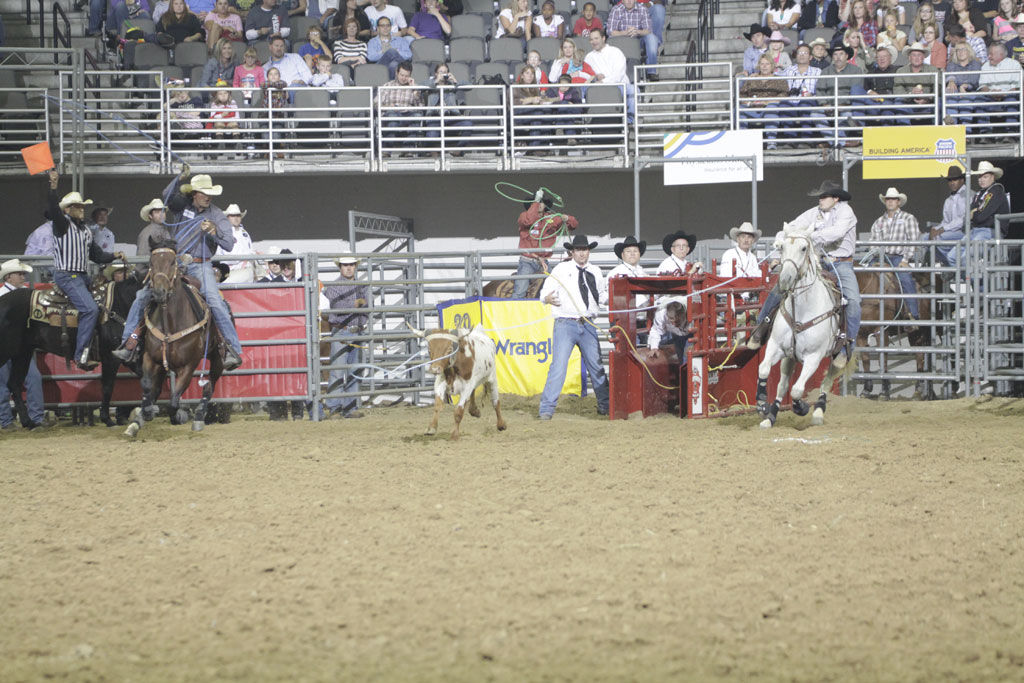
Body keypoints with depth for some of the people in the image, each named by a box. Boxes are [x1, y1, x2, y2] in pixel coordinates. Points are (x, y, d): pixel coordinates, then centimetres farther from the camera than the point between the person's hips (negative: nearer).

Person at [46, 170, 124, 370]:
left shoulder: (85, 231, 20)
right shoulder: (63, 224, -3)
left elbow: (97, 255, 26)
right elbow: (54, 210, -24)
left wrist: (113, 256, 10)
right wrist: (53, 187, -39)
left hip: (82, 276, 9)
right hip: (66, 276, -9)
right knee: (90, 309, -24)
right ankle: (81, 355, -27)